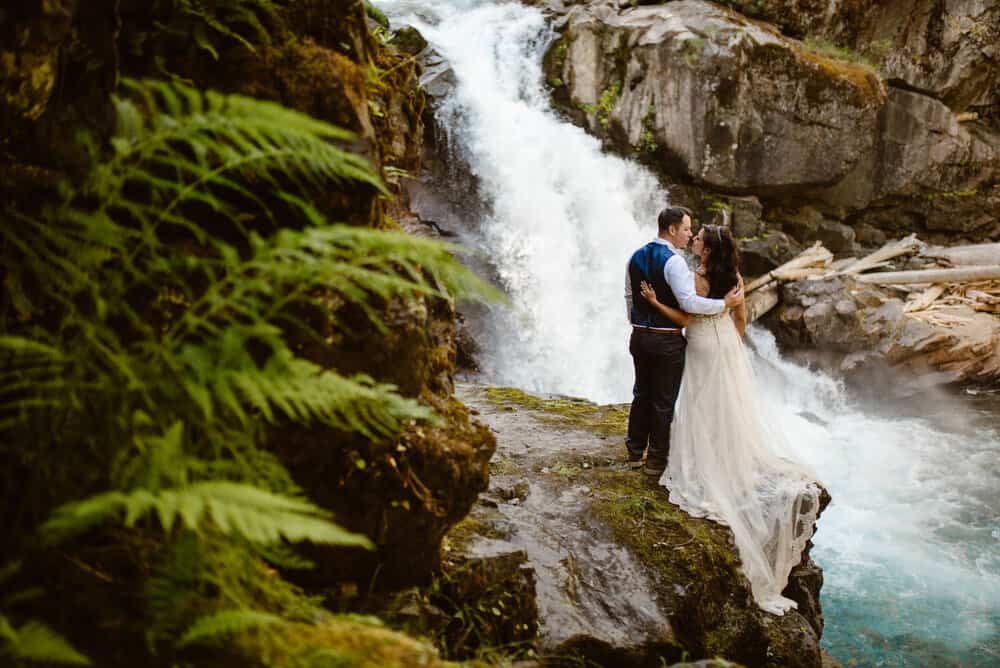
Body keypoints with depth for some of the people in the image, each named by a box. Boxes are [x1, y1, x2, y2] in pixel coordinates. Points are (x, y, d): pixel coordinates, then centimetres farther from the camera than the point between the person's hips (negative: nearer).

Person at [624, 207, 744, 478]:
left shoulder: (636, 257, 6)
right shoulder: (674, 261, -18)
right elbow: (689, 303, -26)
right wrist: (725, 303, -19)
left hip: (639, 336, 7)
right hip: (667, 341, -7)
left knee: (641, 395, 18)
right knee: (663, 402, 5)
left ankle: (635, 453, 26)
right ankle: (656, 461, 13)